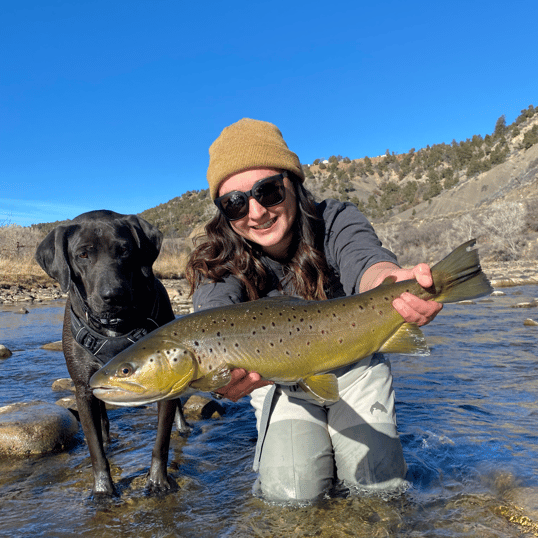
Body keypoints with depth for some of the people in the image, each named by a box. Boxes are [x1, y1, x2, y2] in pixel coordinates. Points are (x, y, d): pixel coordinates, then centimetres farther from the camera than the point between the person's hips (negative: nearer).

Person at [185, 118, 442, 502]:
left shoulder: (337, 222, -22)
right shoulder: (219, 265, -21)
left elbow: (364, 261, -44)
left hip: (353, 369, 0)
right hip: (282, 383, 1)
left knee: (379, 484, -9)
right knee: (290, 492, -11)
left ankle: (341, 446, 25)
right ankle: (314, 445, 23)